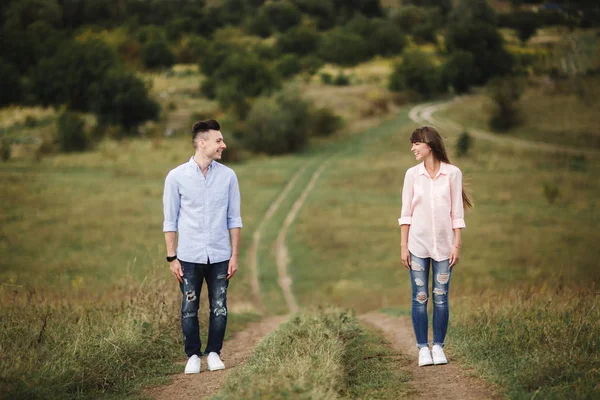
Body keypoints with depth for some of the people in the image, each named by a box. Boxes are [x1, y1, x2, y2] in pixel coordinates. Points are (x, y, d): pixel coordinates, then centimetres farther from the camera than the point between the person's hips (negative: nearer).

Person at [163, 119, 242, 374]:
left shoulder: (228, 176, 3)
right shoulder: (177, 177, -2)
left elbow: (234, 219, 7)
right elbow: (170, 220, 1)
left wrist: (235, 255, 2)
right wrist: (172, 257, -2)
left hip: (219, 256, 2)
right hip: (190, 257, -1)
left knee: (219, 308, 4)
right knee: (189, 309, 4)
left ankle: (214, 353, 18)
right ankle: (193, 355, 17)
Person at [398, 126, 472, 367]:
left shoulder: (452, 173, -1)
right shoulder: (412, 174, 3)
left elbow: (457, 212, 0)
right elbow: (406, 213, 4)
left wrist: (457, 245, -4)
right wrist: (403, 246, 0)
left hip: (444, 243, -1)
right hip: (418, 243, 1)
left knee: (441, 297, 1)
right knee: (420, 298, 1)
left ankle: (438, 347, 10)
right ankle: (423, 348, 7)